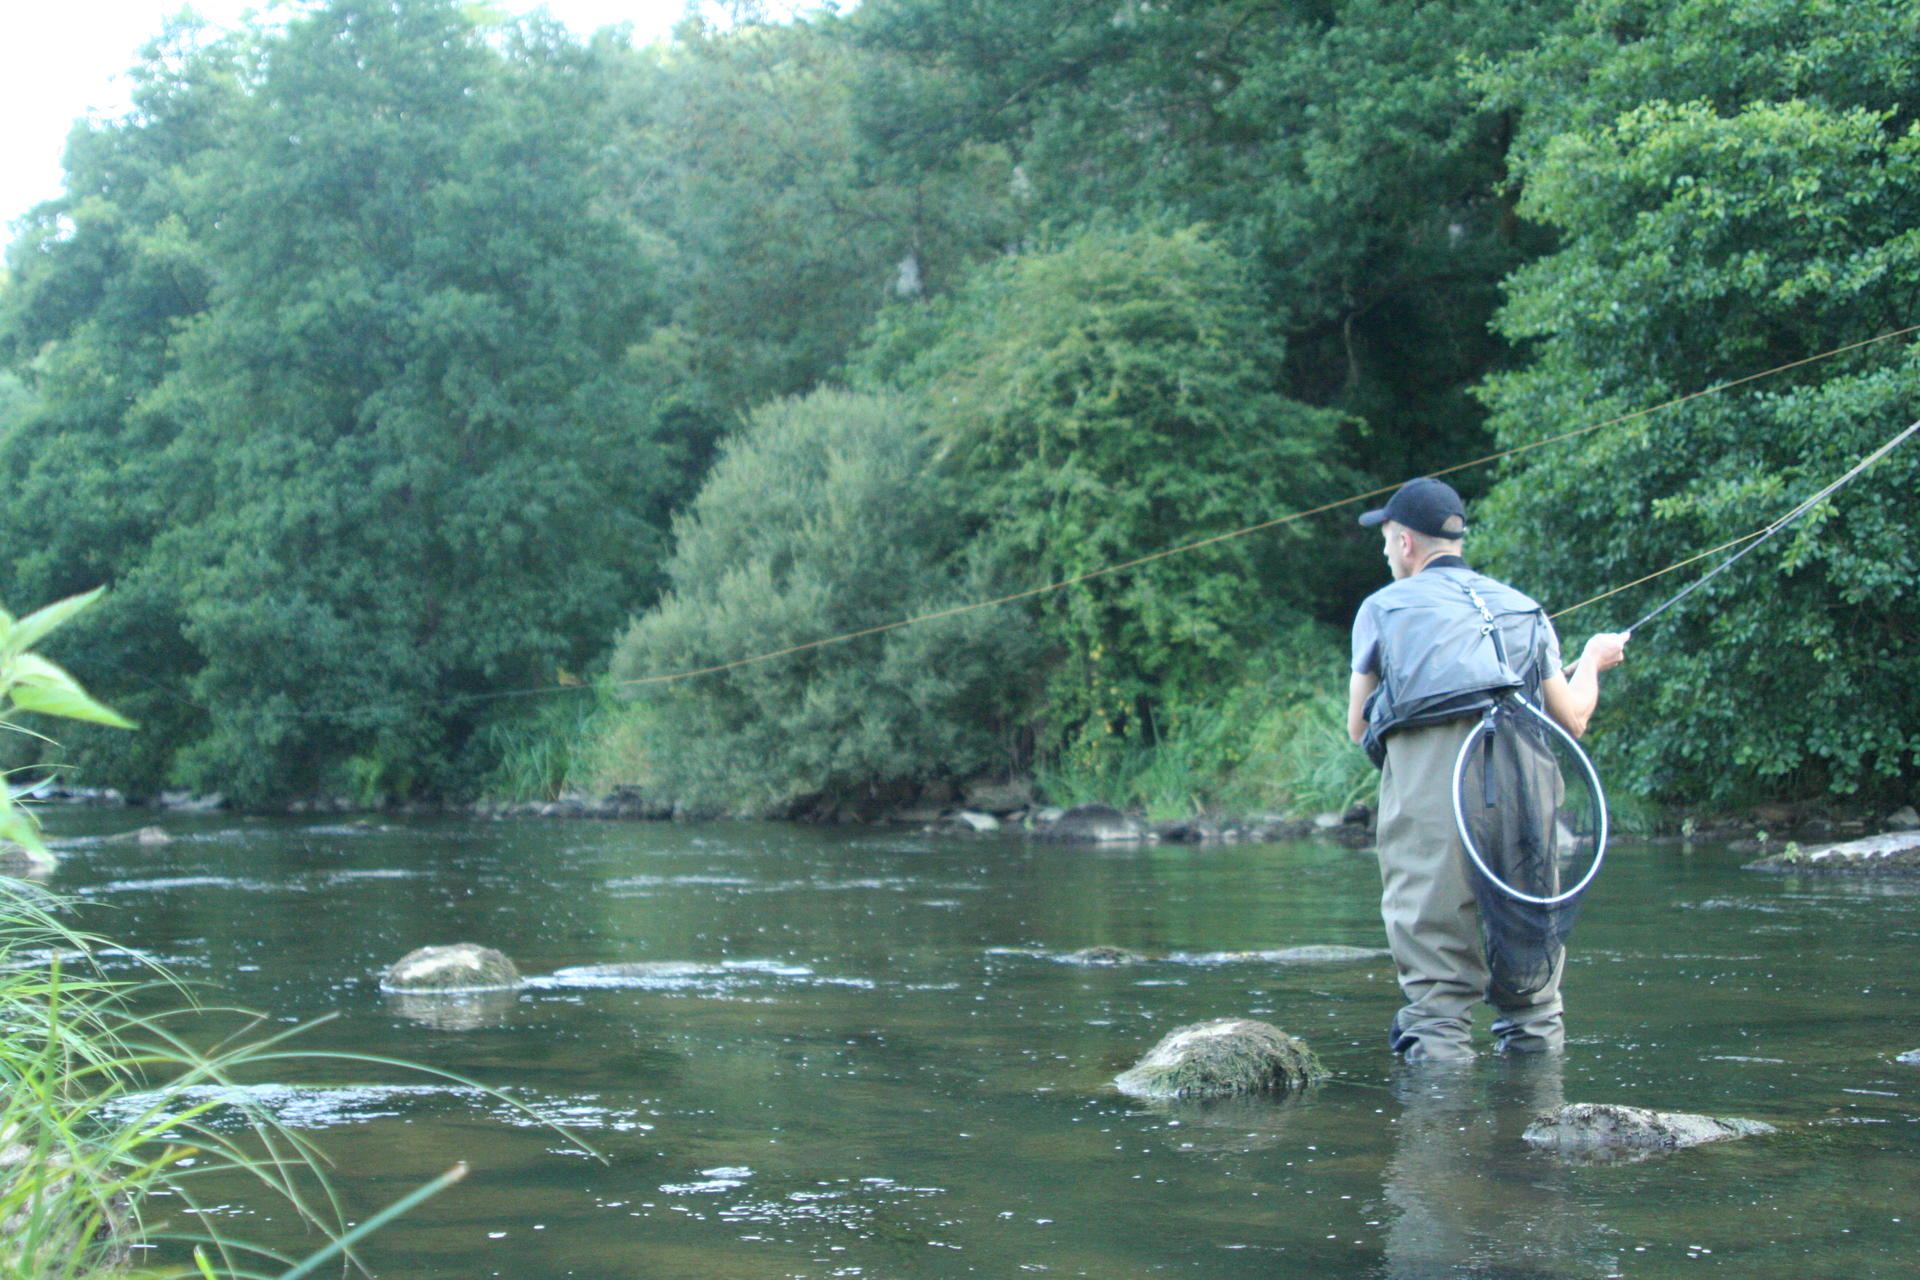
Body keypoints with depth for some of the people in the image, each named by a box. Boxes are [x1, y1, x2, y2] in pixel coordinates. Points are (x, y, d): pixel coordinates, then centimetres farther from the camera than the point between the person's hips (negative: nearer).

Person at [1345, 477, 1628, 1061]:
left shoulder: (1383, 607, 14)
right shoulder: (1523, 608, 22)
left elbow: (1358, 728, 19)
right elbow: (1573, 720, 22)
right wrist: (1592, 661, 43)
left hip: (1427, 790, -3)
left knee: (1437, 982, -5)